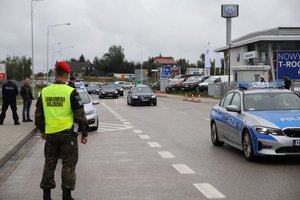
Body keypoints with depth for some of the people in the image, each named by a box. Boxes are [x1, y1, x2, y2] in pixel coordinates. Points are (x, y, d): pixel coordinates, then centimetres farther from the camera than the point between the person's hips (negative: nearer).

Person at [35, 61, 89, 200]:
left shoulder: (44, 92, 4)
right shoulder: (71, 92, -9)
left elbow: (38, 115, 12)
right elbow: (80, 115, -8)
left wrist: (42, 131, 25)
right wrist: (84, 133, 1)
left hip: (50, 134, 4)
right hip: (68, 134, -4)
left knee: (49, 164, 15)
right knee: (68, 165, 5)